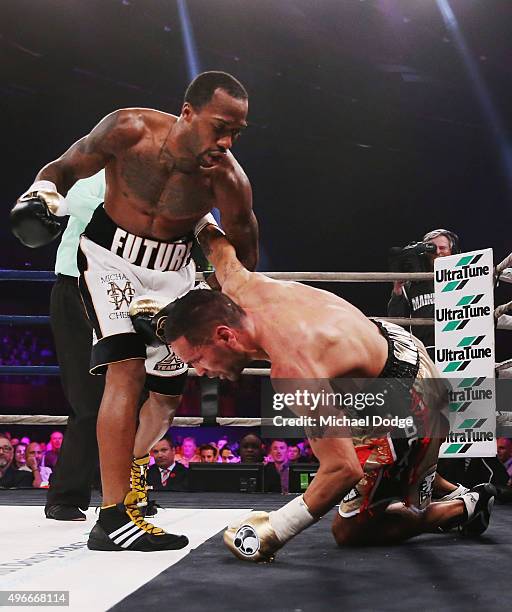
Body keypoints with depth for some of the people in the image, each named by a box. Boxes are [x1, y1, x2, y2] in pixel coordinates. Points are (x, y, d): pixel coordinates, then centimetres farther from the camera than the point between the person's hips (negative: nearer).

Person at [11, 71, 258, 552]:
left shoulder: (229, 180, -20)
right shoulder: (129, 130, -23)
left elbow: (244, 263, -8)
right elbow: (64, 168, -8)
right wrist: (44, 193, -26)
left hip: (173, 271, 3)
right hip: (111, 256, -3)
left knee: (168, 392, 12)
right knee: (128, 368, -23)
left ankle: (133, 474, 44)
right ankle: (113, 517, -24)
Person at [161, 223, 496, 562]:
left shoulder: (293, 369, -38)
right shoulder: (241, 287, -15)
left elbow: (343, 469, -36)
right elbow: (221, 247, 11)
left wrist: (273, 531, -32)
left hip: (408, 406, -9)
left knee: (349, 531, 0)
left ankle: (465, 508, 13)